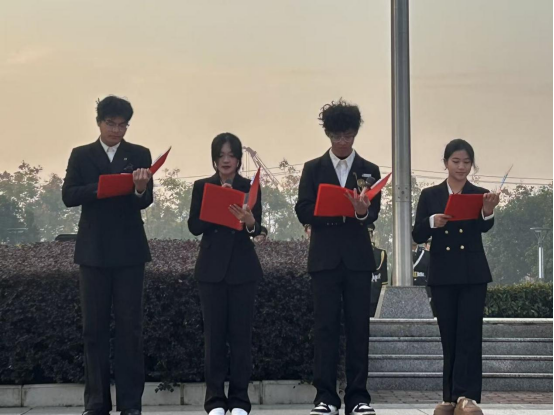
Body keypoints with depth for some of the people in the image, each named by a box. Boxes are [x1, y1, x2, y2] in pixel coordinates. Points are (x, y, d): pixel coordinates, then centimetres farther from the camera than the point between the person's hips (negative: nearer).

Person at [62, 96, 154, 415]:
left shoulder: (140, 155, 6)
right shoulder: (81, 155, 8)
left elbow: (146, 201, -3)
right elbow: (68, 196, -1)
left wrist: (141, 188, -26)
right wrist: (98, 188, -18)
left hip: (129, 250, -1)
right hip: (94, 250, 1)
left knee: (130, 326, -1)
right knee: (94, 327, 3)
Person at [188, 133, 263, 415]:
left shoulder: (251, 188, 4)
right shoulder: (202, 187, 5)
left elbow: (257, 229, -6)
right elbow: (194, 226, -4)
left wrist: (249, 221, -29)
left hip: (243, 268, 0)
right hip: (212, 268, 0)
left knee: (241, 333, 0)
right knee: (214, 334, 1)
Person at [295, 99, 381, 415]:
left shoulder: (369, 170, 10)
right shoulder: (313, 169, 8)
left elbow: (374, 214, 0)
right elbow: (304, 212, -1)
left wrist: (362, 211, -24)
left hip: (358, 257, 1)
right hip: (325, 257, -1)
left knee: (358, 327, 1)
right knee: (326, 327, -1)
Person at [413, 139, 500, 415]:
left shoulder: (480, 195, 2)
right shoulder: (430, 195, 5)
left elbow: (485, 228, -16)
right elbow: (417, 236, 0)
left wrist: (488, 212, -39)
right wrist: (432, 222, -21)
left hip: (473, 275, -1)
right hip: (443, 275, 1)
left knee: (469, 335, -8)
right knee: (449, 338, 6)